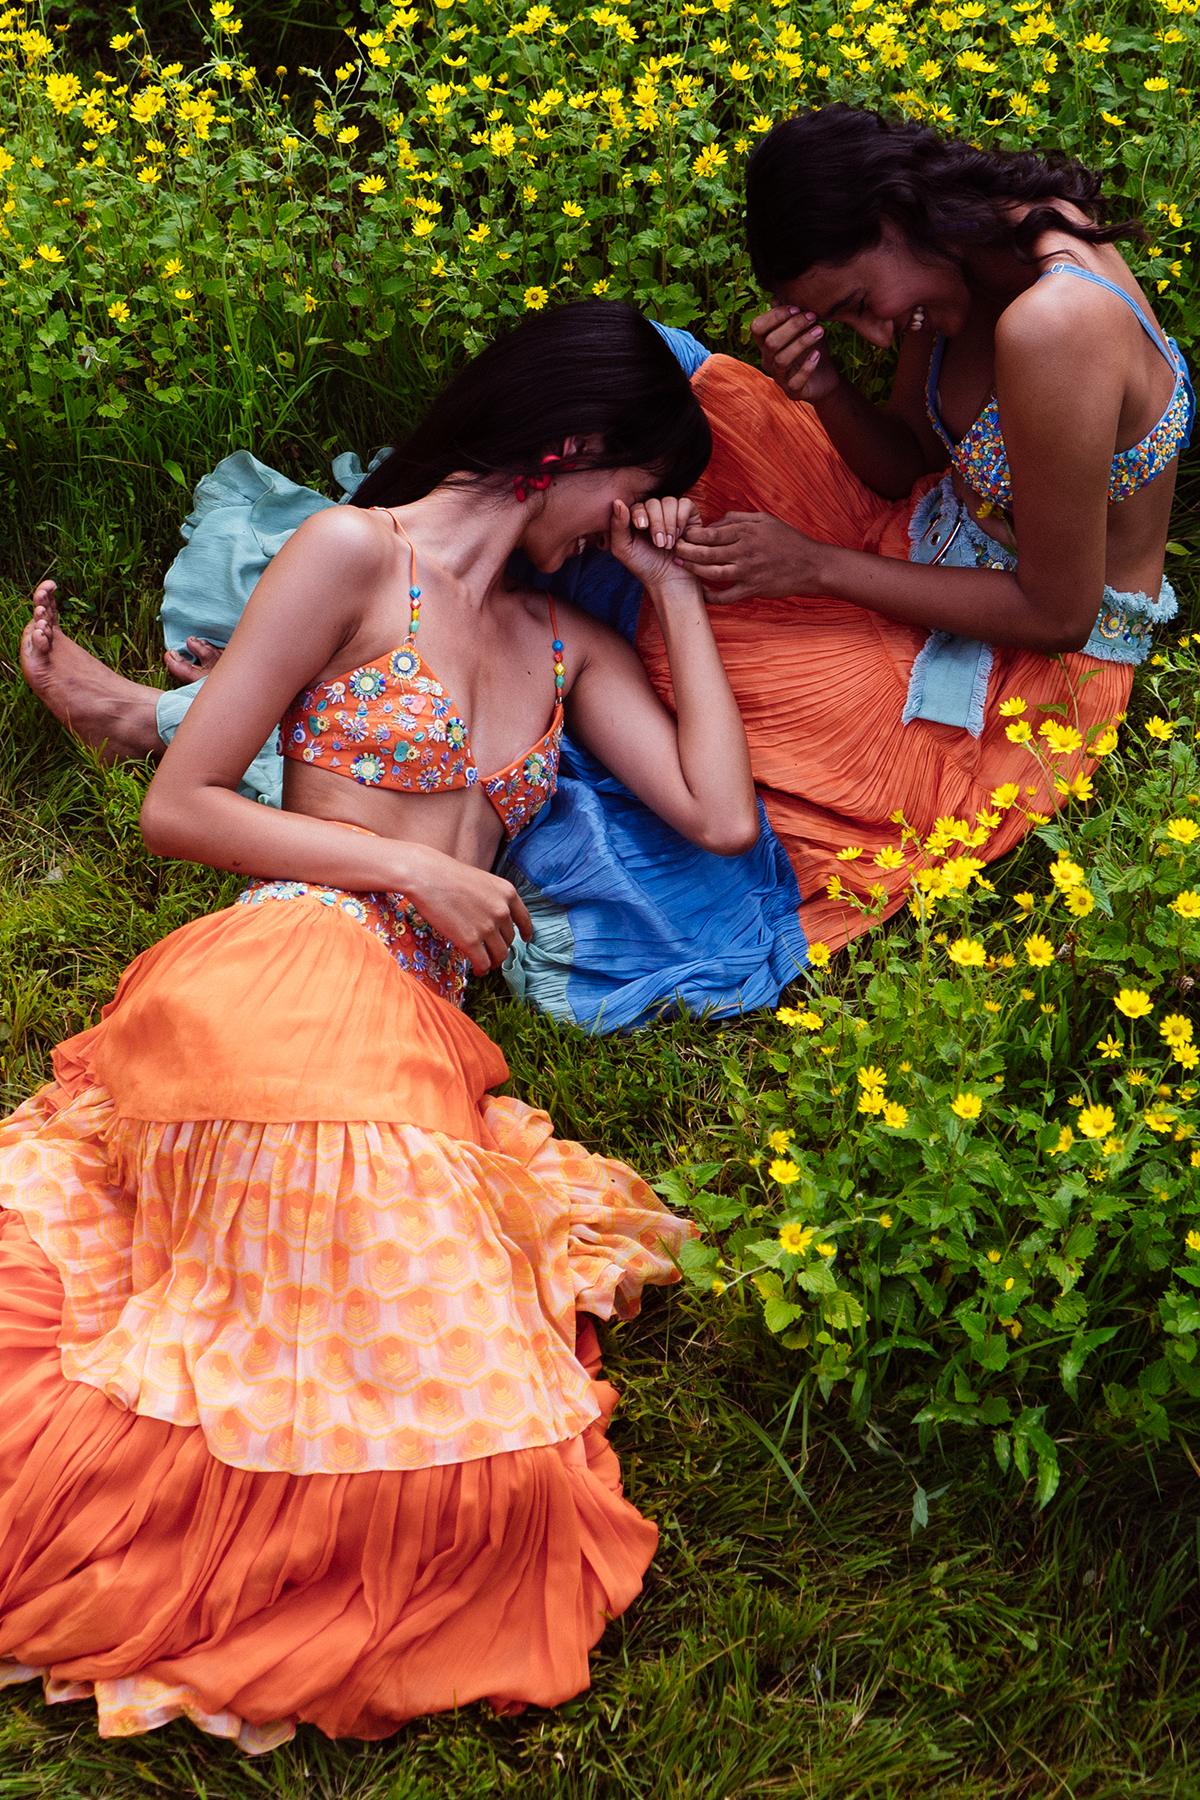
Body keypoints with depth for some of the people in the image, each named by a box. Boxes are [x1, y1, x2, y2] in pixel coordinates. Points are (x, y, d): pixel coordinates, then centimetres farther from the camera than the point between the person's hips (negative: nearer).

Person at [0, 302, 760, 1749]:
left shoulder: (568, 645, 25)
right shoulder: (357, 552, 5)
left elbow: (721, 817, 12)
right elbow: (178, 810, 2)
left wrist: (671, 586, 16)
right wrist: (411, 868, -2)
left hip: (413, 1042, 7)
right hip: (281, 992, -7)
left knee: (484, 1442, -12)